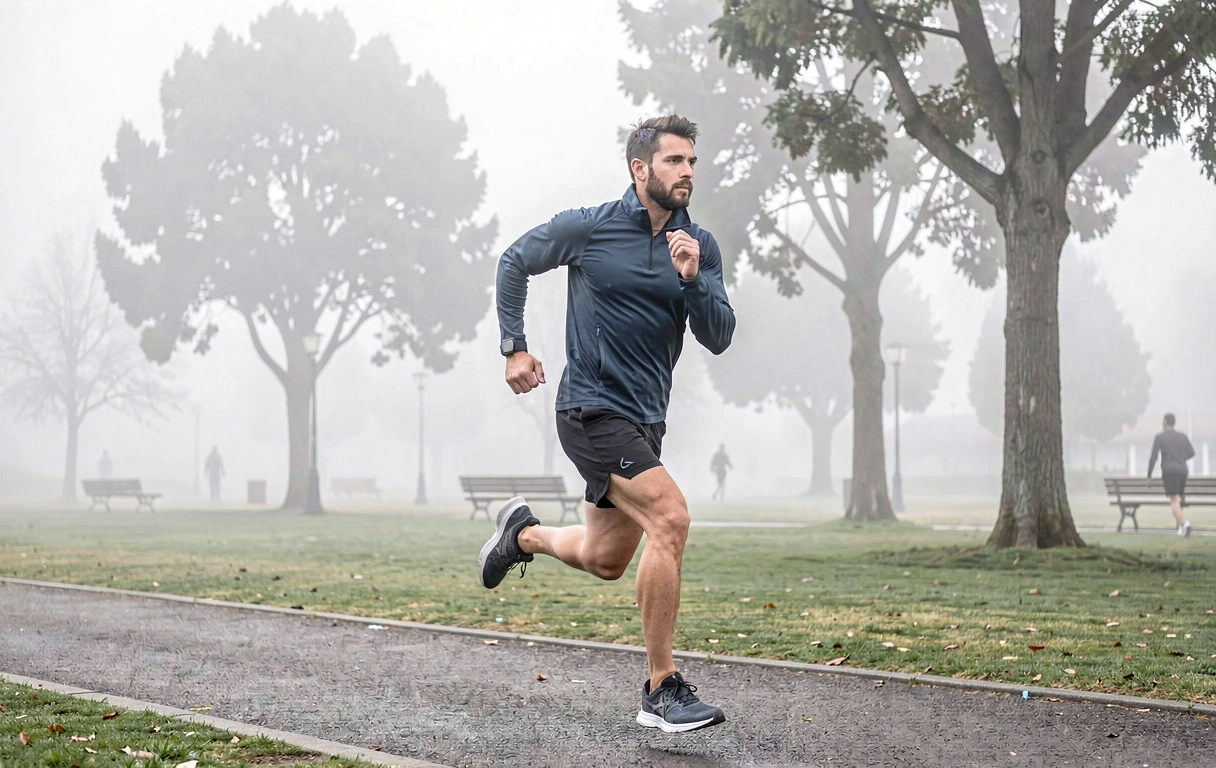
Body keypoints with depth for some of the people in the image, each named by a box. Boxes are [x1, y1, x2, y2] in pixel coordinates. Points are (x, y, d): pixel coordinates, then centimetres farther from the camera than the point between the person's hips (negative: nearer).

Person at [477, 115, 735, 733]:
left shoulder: (700, 247, 3)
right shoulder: (588, 228, -7)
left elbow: (718, 338, -3)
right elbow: (514, 263, 8)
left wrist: (693, 280, -20)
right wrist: (515, 347, 4)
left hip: (645, 419, 7)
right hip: (592, 408, -6)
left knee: (605, 561, 16)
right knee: (670, 518, -24)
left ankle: (523, 534, 48)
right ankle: (662, 692, -18)